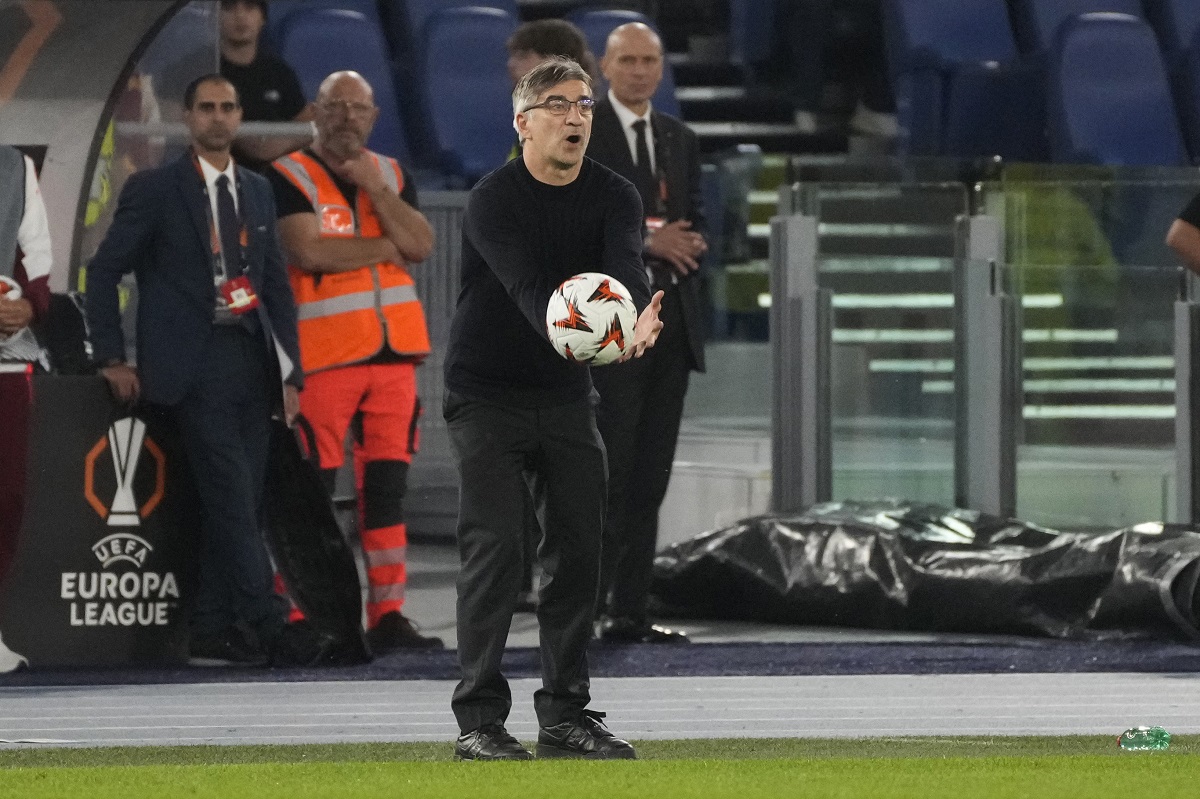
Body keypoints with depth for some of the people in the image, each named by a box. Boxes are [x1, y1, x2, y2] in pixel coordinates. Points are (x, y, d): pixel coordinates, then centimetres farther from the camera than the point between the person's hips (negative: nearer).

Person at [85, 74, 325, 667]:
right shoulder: (154, 190, 1)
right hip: (195, 367, -6)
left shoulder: (257, 193, 17)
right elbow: (104, 270, 2)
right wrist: (112, 359, -4)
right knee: (232, 492, -15)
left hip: (251, 364, 6)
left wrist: (290, 371, 11)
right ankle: (267, 628, -20)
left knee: (236, 501, 3)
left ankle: (213, 634, 8)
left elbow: (277, 284, 19)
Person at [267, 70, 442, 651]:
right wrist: (384, 247, -4)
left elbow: (420, 244, 2)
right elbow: (307, 251, -16)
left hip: (393, 351, 5)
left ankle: (387, 615, 9)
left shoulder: (391, 176, 16)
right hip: (322, 356, -5)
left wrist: (374, 188, -8)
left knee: (387, 488, 6)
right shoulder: (290, 177, -1)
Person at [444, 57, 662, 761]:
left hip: (566, 393, 5)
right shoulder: (494, 201, -16)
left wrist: (634, 321, -47)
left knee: (579, 546, 2)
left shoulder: (614, 196, -3)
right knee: (495, 546, -13)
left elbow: (626, 268, -24)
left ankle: (566, 715, 10)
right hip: (487, 392, -5)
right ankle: (480, 720, -11)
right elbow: (525, 285, -33)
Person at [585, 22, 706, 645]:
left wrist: (690, 244, -5)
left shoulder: (679, 138, 18)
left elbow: (693, 220, 19)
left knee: (649, 477, 5)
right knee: (607, 471, -12)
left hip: (671, 314, 6)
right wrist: (644, 241, -17)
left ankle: (630, 612, 7)